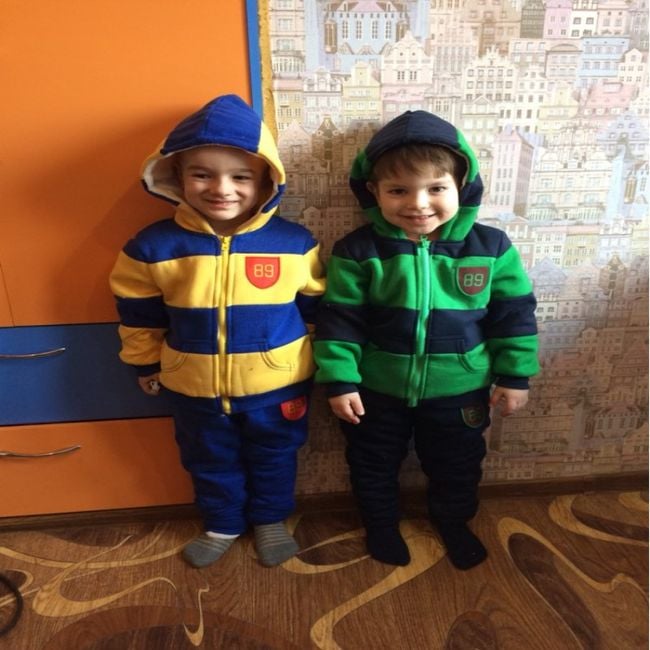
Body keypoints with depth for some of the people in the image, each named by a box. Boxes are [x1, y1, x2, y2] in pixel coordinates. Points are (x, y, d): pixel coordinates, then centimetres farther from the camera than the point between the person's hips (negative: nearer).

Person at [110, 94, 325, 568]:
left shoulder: (294, 243, -15)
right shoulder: (154, 246, -14)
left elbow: (315, 308, -2)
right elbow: (139, 314, 1)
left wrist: (318, 362, 6)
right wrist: (146, 364, 10)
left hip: (278, 384, 0)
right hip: (196, 388, 1)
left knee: (274, 459, 23)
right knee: (210, 463, 24)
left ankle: (271, 520, 51)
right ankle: (222, 525, 52)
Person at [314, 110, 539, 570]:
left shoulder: (491, 248, -12)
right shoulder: (358, 251, -17)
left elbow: (514, 315, -3)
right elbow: (339, 319, -11)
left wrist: (514, 375, -1)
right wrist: (339, 380, -12)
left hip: (459, 391, 1)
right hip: (377, 390, -1)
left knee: (457, 467, 24)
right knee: (374, 465, 21)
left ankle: (454, 523, 55)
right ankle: (382, 524, 51)